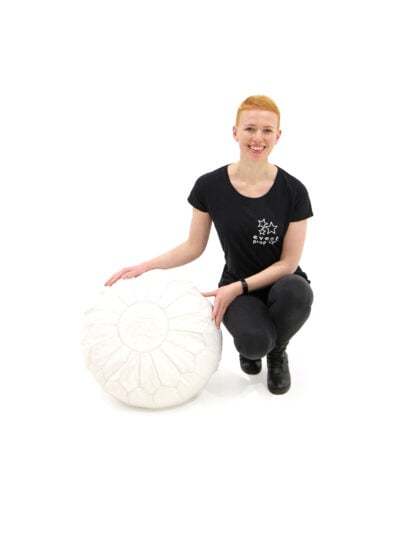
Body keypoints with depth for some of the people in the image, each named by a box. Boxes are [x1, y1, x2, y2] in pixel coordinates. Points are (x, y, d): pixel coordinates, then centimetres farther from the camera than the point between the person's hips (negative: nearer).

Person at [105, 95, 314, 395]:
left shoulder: (293, 191, -15)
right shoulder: (210, 186, -12)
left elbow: (289, 262, -13)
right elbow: (194, 247, -2)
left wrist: (237, 288, -25)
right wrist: (146, 267, -15)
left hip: (280, 285, 1)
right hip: (236, 287, 0)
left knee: (296, 292, -38)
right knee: (254, 341, -34)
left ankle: (278, 353, -4)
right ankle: (248, 341, 6)